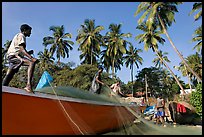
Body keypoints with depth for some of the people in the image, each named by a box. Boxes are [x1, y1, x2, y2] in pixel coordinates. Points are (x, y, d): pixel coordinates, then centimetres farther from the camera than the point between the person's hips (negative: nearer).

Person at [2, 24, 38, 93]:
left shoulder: (18, 36, 30)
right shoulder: (21, 36, 0)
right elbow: (21, 49, -17)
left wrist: (29, 52, 13)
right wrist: (31, 58, -28)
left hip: (12, 57, 11)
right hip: (14, 55, -11)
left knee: (8, 77, 10)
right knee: (32, 63, -29)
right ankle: (28, 85, -42)